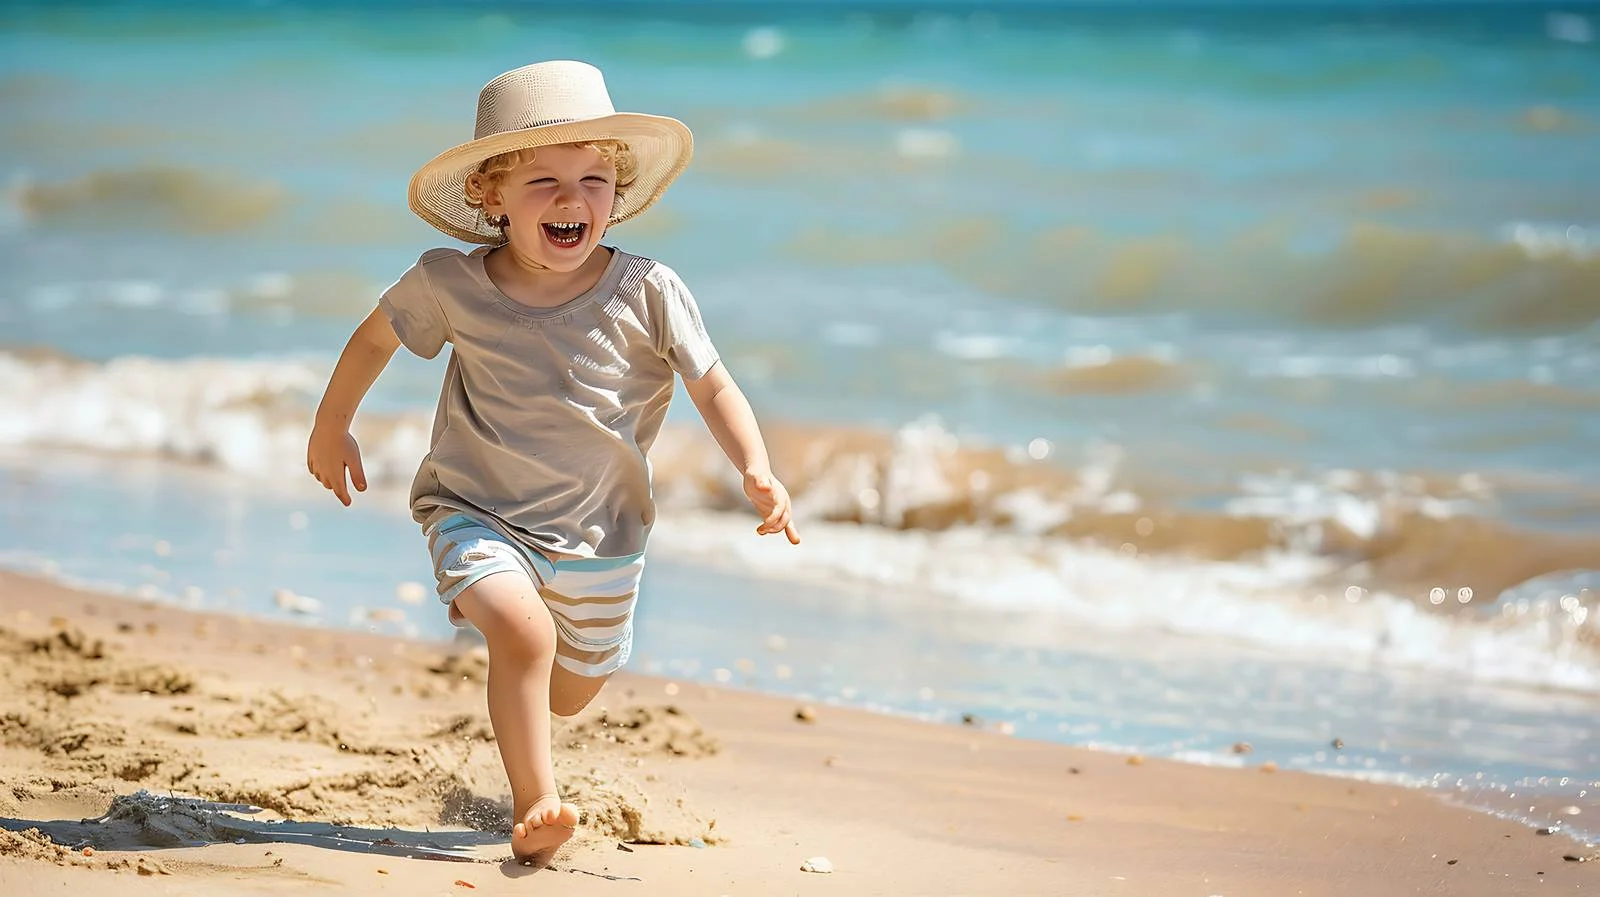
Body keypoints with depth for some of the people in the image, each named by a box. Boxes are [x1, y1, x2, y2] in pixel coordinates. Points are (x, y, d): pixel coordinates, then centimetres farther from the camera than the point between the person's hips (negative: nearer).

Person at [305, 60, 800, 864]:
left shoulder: (647, 292, -18)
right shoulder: (449, 285, -16)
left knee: (569, 698, 20)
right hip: (478, 515, -2)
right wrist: (330, 429, 15)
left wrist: (757, 471, -28)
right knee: (522, 634, -31)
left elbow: (713, 387, -11)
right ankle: (535, 809, -19)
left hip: (598, 535, 3)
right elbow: (376, 336, 4)